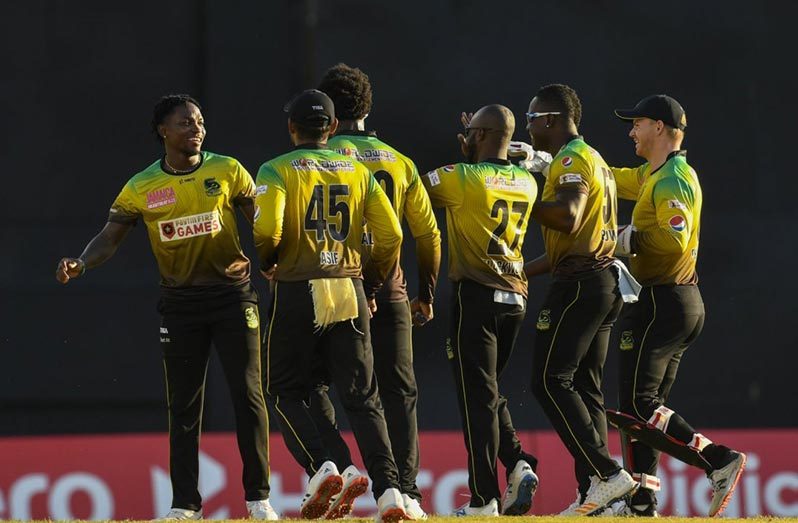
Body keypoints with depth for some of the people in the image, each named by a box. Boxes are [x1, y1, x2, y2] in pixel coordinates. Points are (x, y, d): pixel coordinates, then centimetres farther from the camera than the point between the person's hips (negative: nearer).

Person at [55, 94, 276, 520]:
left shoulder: (228, 171, 0)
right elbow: (110, 237, -1)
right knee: (183, 403, 5)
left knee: (248, 395, -5)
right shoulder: (141, 188, 1)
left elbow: (262, 222, 4)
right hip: (179, 302, 1)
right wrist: (79, 265, -20)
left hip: (232, 294, -1)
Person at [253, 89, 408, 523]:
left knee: (285, 392, 11)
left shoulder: (277, 170, -2)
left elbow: (267, 228, -17)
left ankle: (320, 467, -12)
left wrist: (266, 261, 4)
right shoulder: (358, 172, 9)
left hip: (296, 293, -3)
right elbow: (391, 234, 2)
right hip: (349, 294, 3)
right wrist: (373, 279, 16)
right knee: (361, 398, 4)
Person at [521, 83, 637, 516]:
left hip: (577, 285, -10)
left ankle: (606, 473, -17)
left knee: (551, 381, -9)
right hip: (603, 282, 10)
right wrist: (522, 272, 24)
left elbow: (568, 219, -26)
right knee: (584, 388, 10)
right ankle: (593, 494, 7)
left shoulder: (573, 160, -9)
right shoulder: (595, 161, 22)